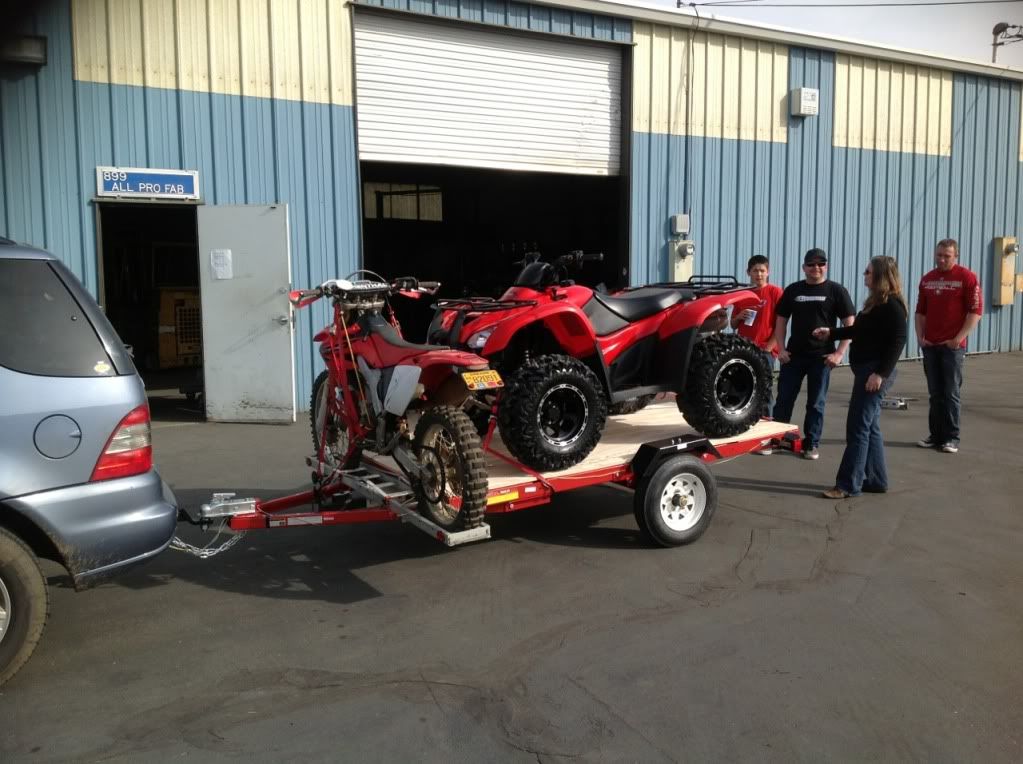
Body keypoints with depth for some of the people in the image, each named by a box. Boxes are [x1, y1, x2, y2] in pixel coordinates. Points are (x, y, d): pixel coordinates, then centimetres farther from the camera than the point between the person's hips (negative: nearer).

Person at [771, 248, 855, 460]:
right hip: (793, 355, 2)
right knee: (783, 399, 3)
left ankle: (812, 444, 14)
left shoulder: (836, 291, 1)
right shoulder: (792, 290, 8)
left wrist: (839, 353, -10)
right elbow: (781, 321, 11)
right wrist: (781, 349, 0)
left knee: (816, 403, 5)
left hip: (821, 357, -2)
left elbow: (850, 324, -1)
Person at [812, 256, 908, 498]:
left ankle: (848, 485, -4)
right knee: (869, 427, 14)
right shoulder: (876, 302, 16)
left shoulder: (893, 305, -14)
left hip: (875, 372, -10)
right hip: (865, 369, 10)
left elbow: (898, 341, -20)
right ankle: (876, 480, 23)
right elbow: (859, 330, 27)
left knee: (858, 428, -8)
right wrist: (831, 333, 23)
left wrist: (881, 373, -24)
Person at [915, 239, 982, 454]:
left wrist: (958, 339, -13)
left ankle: (951, 438, 6)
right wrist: (920, 337, 5)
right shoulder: (927, 279, 11)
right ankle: (936, 435, 16)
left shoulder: (967, 277, -4)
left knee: (951, 393, -1)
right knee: (935, 394, 9)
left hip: (953, 346, -4)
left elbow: (976, 311, -8)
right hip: (930, 345, 5)